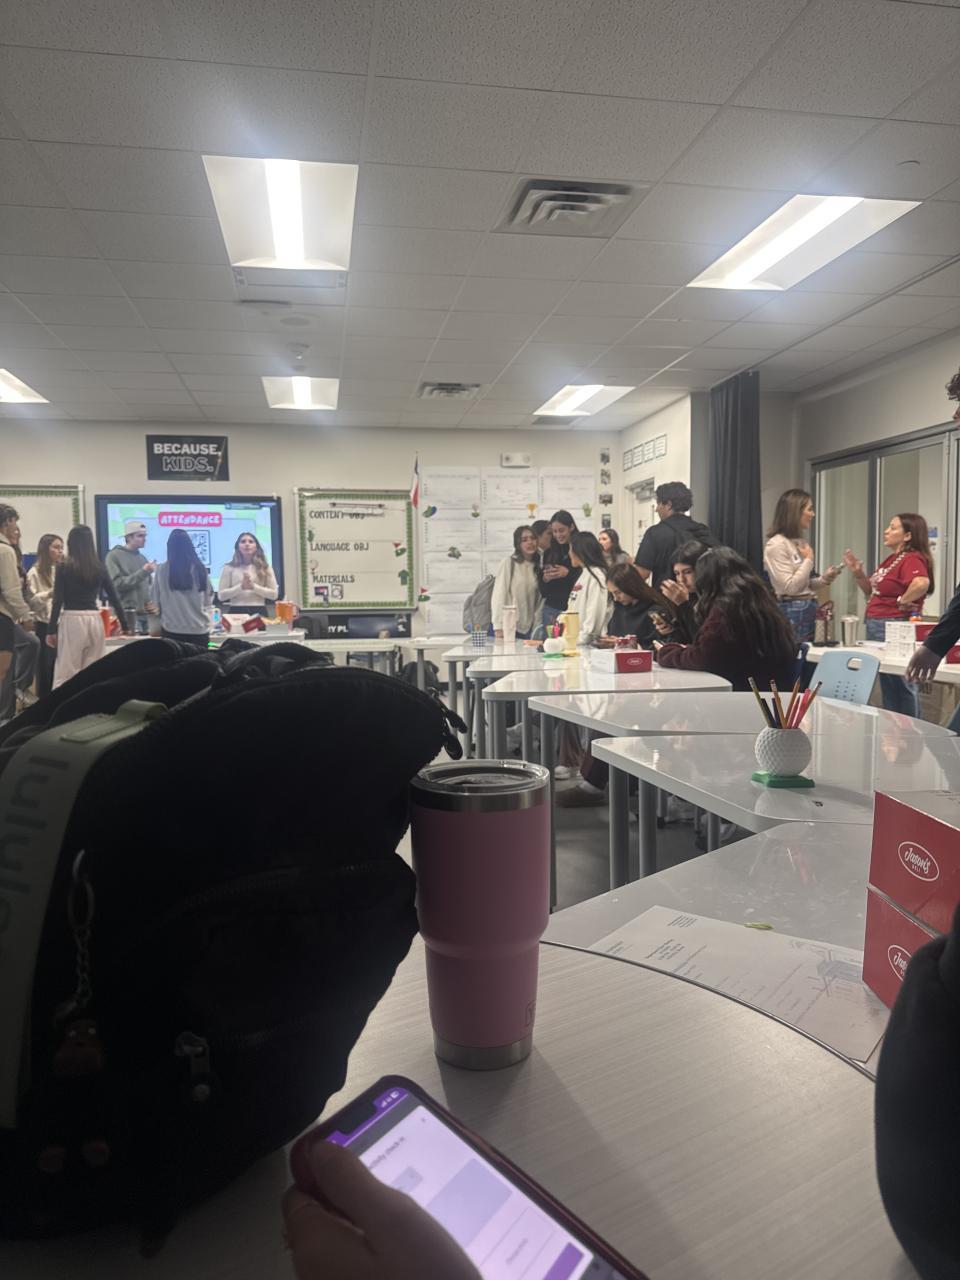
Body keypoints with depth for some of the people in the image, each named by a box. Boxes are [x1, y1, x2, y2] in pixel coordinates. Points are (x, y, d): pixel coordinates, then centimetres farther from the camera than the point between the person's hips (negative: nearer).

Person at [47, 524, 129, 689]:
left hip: (72, 621, -3)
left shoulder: (64, 566, -3)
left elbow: (58, 601, -6)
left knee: (65, 675, -1)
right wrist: (124, 625, 15)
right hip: (95, 621, 4)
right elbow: (114, 598, 8)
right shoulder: (99, 567, 7)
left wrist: (51, 630, -1)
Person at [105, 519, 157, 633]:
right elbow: (117, 584, -12)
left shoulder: (143, 558, 17)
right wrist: (142, 572, -15)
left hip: (145, 613, 6)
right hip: (127, 614, -6)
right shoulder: (114, 556, -2)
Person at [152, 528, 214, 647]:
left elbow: (156, 601, 6)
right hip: (199, 629, 0)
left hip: (171, 629, 0)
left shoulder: (161, 570, -5)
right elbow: (208, 600, 7)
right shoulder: (199, 569, -4)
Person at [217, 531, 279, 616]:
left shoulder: (265, 568, 8)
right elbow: (221, 595, 2)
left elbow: (274, 594, 3)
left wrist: (254, 587, -9)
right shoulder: (229, 568, 6)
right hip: (236, 612, -1)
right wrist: (241, 587, -11)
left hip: (259, 612, 1)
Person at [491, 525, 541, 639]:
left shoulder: (537, 566, 10)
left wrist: (536, 627, 2)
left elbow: (538, 601, 10)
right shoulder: (508, 562, -5)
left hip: (528, 629, 4)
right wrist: (499, 627, -15)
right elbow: (498, 595, -9)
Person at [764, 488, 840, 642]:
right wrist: (809, 560, -9)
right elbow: (790, 587, -17)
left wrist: (824, 579, 2)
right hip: (792, 612, -9)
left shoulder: (801, 541, 13)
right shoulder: (777, 544, -13)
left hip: (809, 609, 9)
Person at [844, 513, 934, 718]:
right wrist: (858, 573, 7)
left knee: (900, 684, 0)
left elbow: (922, 582, -37)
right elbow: (873, 592, 21)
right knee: (888, 684, 16)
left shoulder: (912, 559, -16)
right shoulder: (891, 559, 13)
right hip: (877, 625, 10)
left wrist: (903, 602, -22)